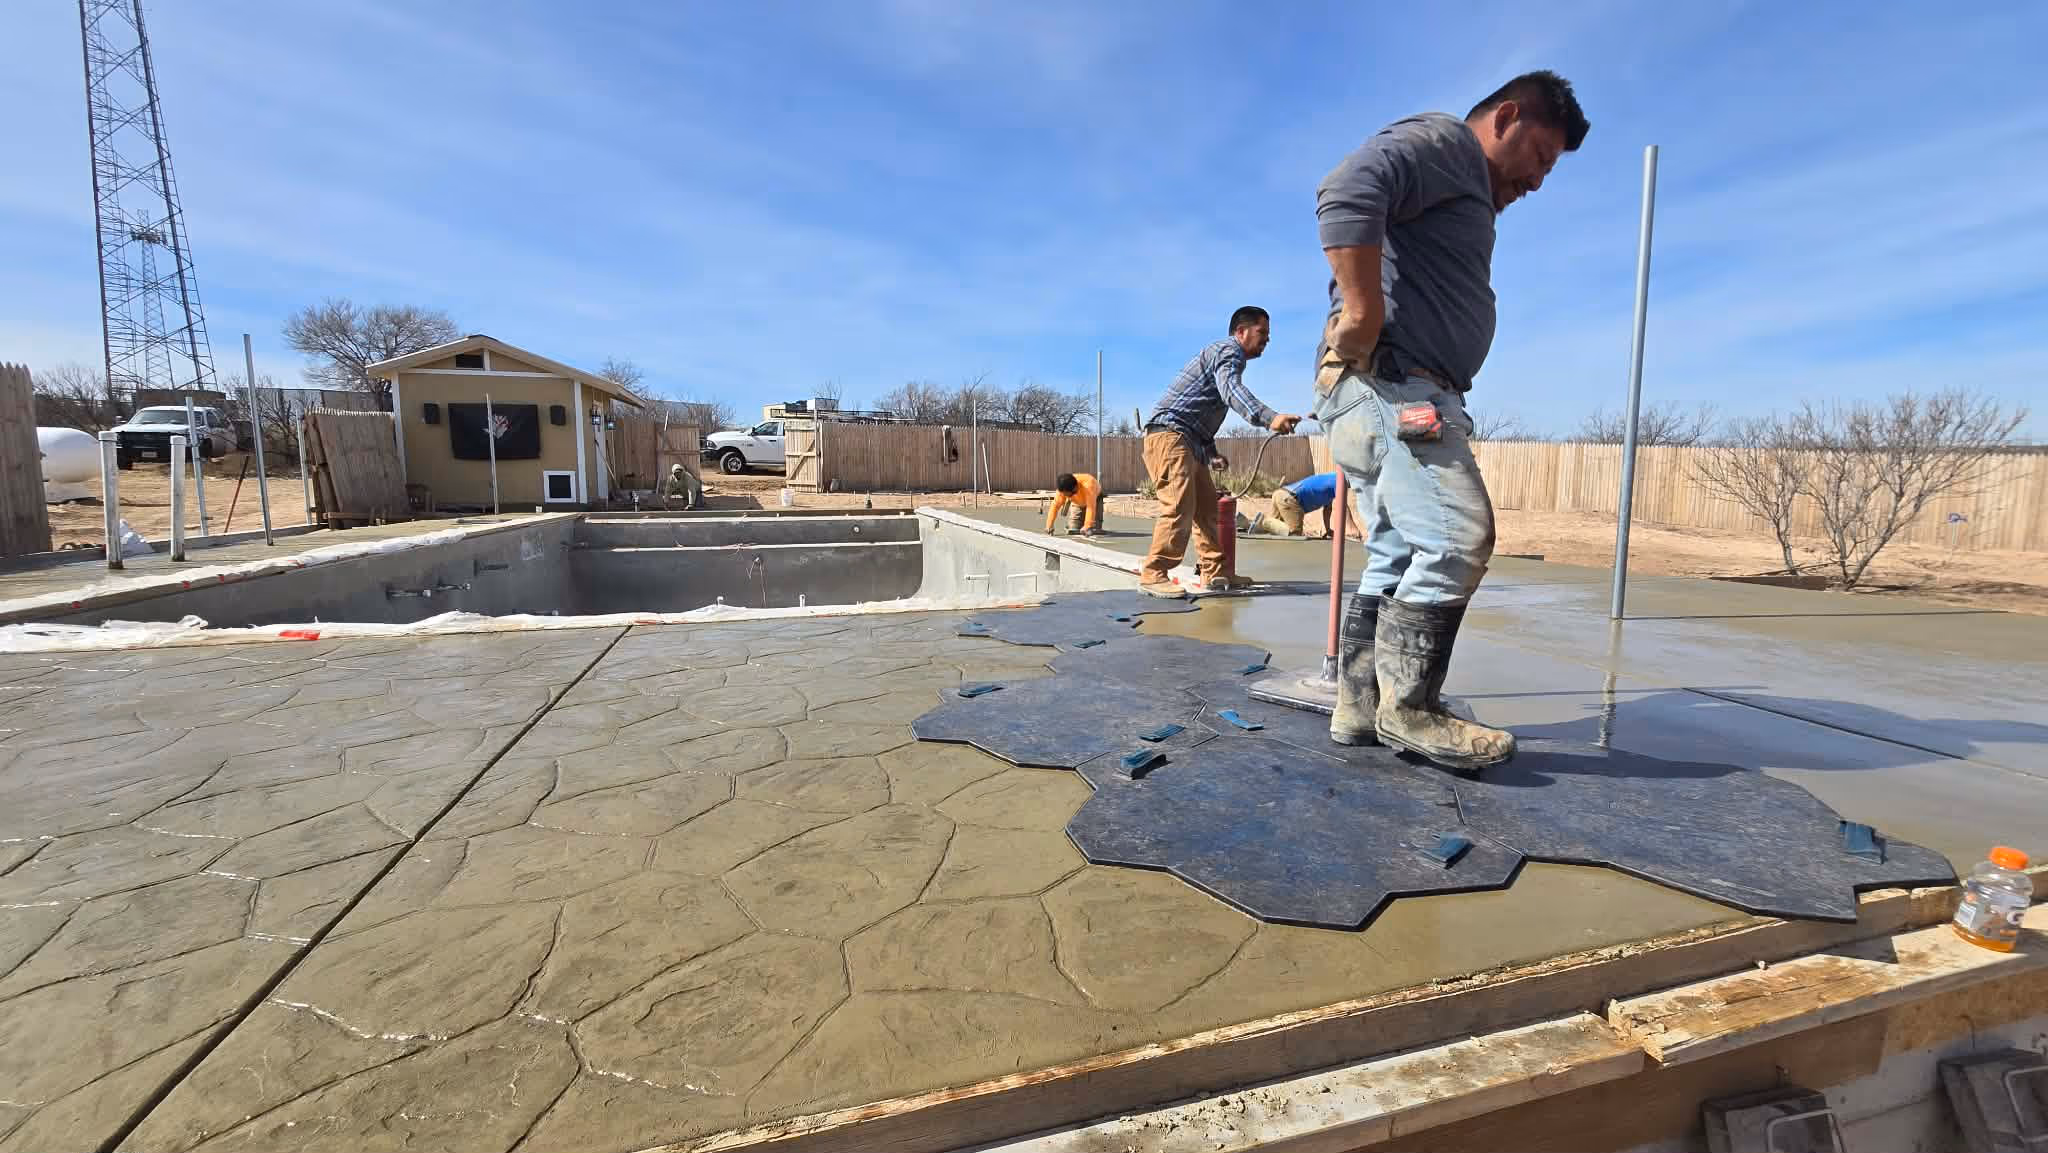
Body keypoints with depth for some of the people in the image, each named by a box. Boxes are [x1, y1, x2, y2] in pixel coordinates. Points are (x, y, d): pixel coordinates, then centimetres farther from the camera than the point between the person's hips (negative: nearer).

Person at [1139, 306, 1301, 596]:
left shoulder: (1227, 355, 27)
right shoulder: (1229, 349, -5)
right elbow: (1231, 390, -28)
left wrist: (1211, 453, 21)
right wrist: (1268, 417, -43)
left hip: (1190, 441, 11)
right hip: (1170, 434, -11)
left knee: (1206, 506, 8)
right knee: (1180, 506, -19)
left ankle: (1213, 573, 11)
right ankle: (1154, 575, -18)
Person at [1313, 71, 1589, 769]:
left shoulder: (1470, 199, 34)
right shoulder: (1438, 142, 1)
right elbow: (1346, 192, -20)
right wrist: (1361, 315, -24)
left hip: (1407, 396, 11)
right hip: (1388, 380, -11)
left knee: (1399, 557, 7)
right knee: (1458, 537, -17)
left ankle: (1359, 707, 10)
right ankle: (1408, 707, -10)